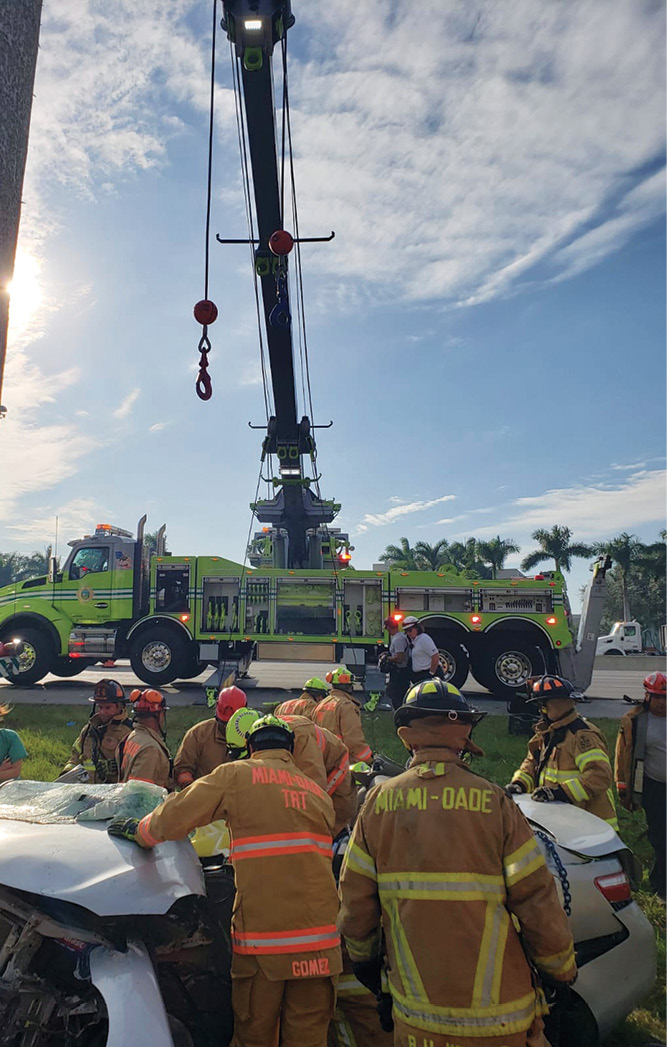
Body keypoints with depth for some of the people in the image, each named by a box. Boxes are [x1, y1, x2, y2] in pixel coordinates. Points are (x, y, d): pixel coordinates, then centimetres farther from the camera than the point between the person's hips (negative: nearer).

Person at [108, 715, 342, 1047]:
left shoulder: (236, 775, 1)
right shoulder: (318, 792, 14)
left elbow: (176, 816, -2)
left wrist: (139, 830, 17)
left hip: (261, 936, -3)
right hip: (318, 939, 4)